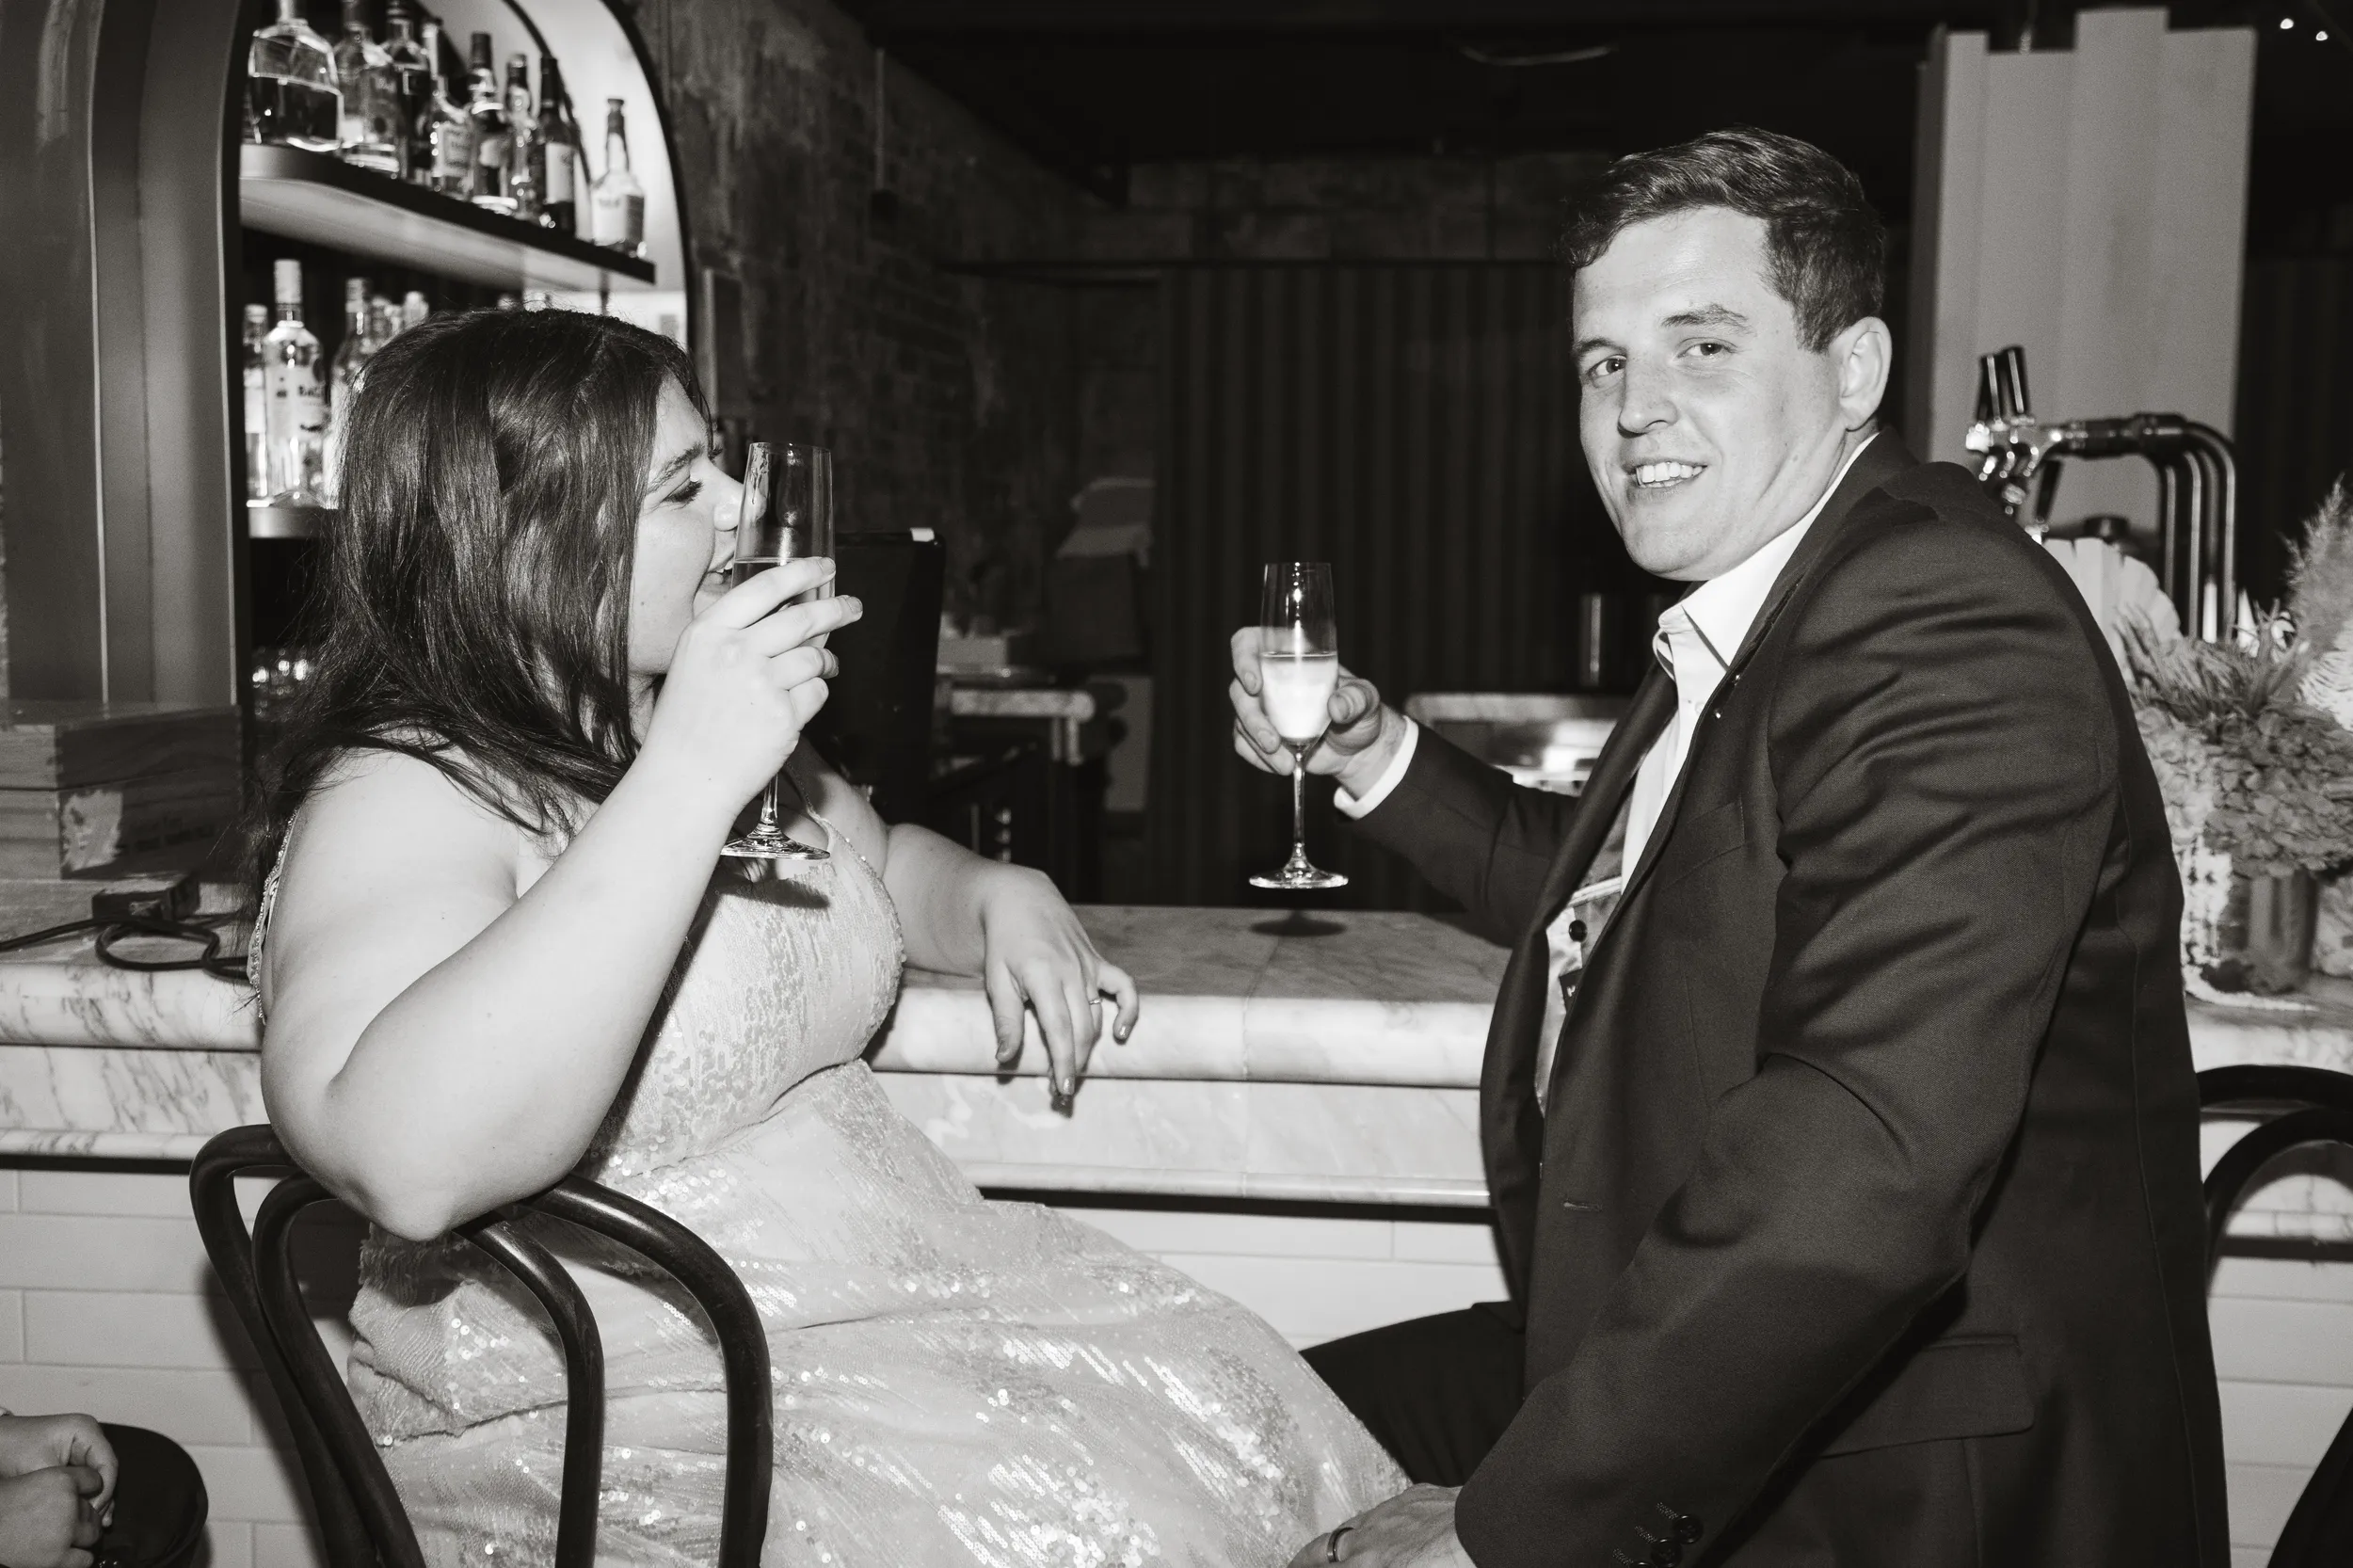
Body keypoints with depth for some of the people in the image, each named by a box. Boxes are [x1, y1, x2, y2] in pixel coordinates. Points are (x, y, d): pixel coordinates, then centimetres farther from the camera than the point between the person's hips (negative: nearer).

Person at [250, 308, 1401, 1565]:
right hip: (627, 1413, -8)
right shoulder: (401, 794, -15)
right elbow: (406, 1166, -34)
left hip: (896, 1295, 8)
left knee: (1251, 1423, -6)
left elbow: (882, 858, 29)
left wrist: (1003, 900, 4)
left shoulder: (692, 719, 11)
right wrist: (687, 784, -33)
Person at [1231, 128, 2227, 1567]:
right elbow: (1609, 909, 25)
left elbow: (1860, 1171, -35)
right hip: (1692, 1374, 9)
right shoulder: (1740, 634, 7)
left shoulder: (1953, 637, -24)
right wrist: (1375, 757, 11)